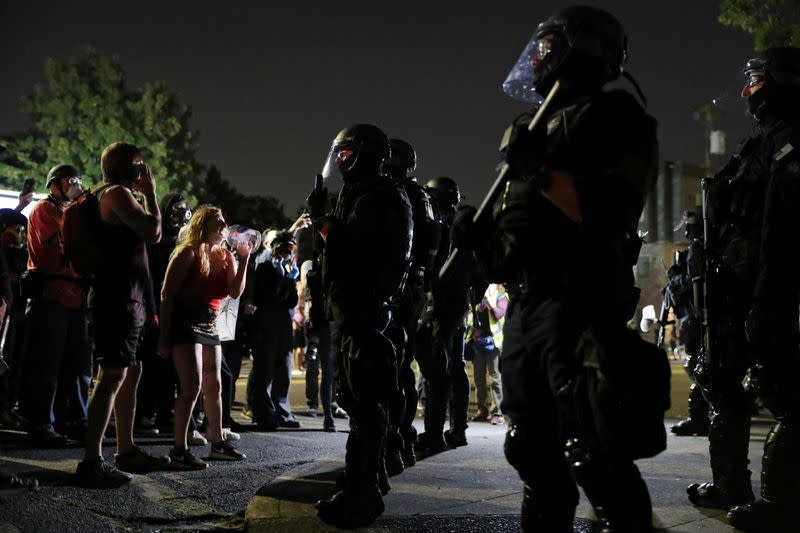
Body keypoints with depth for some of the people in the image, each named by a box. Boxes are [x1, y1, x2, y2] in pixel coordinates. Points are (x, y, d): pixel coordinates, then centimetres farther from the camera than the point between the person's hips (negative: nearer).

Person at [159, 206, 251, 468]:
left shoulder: (224, 256, 10)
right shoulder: (188, 253, -9)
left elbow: (235, 292, 1)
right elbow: (167, 295, -11)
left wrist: (243, 259, -6)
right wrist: (164, 336, -15)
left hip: (210, 325, 8)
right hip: (186, 323, -8)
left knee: (214, 386, 13)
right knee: (193, 385, -15)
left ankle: (218, 443, 24)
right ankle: (179, 449, -10)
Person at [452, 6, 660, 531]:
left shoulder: (613, 120, -3)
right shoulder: (537, 130, 22)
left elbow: (610, 214, -19)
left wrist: (543, 170, -19)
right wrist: (480, 233, 7)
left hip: (579, 305, -9)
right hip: (526, 305, 9)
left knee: (593, 456, -11)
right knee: (533, 450, 14)